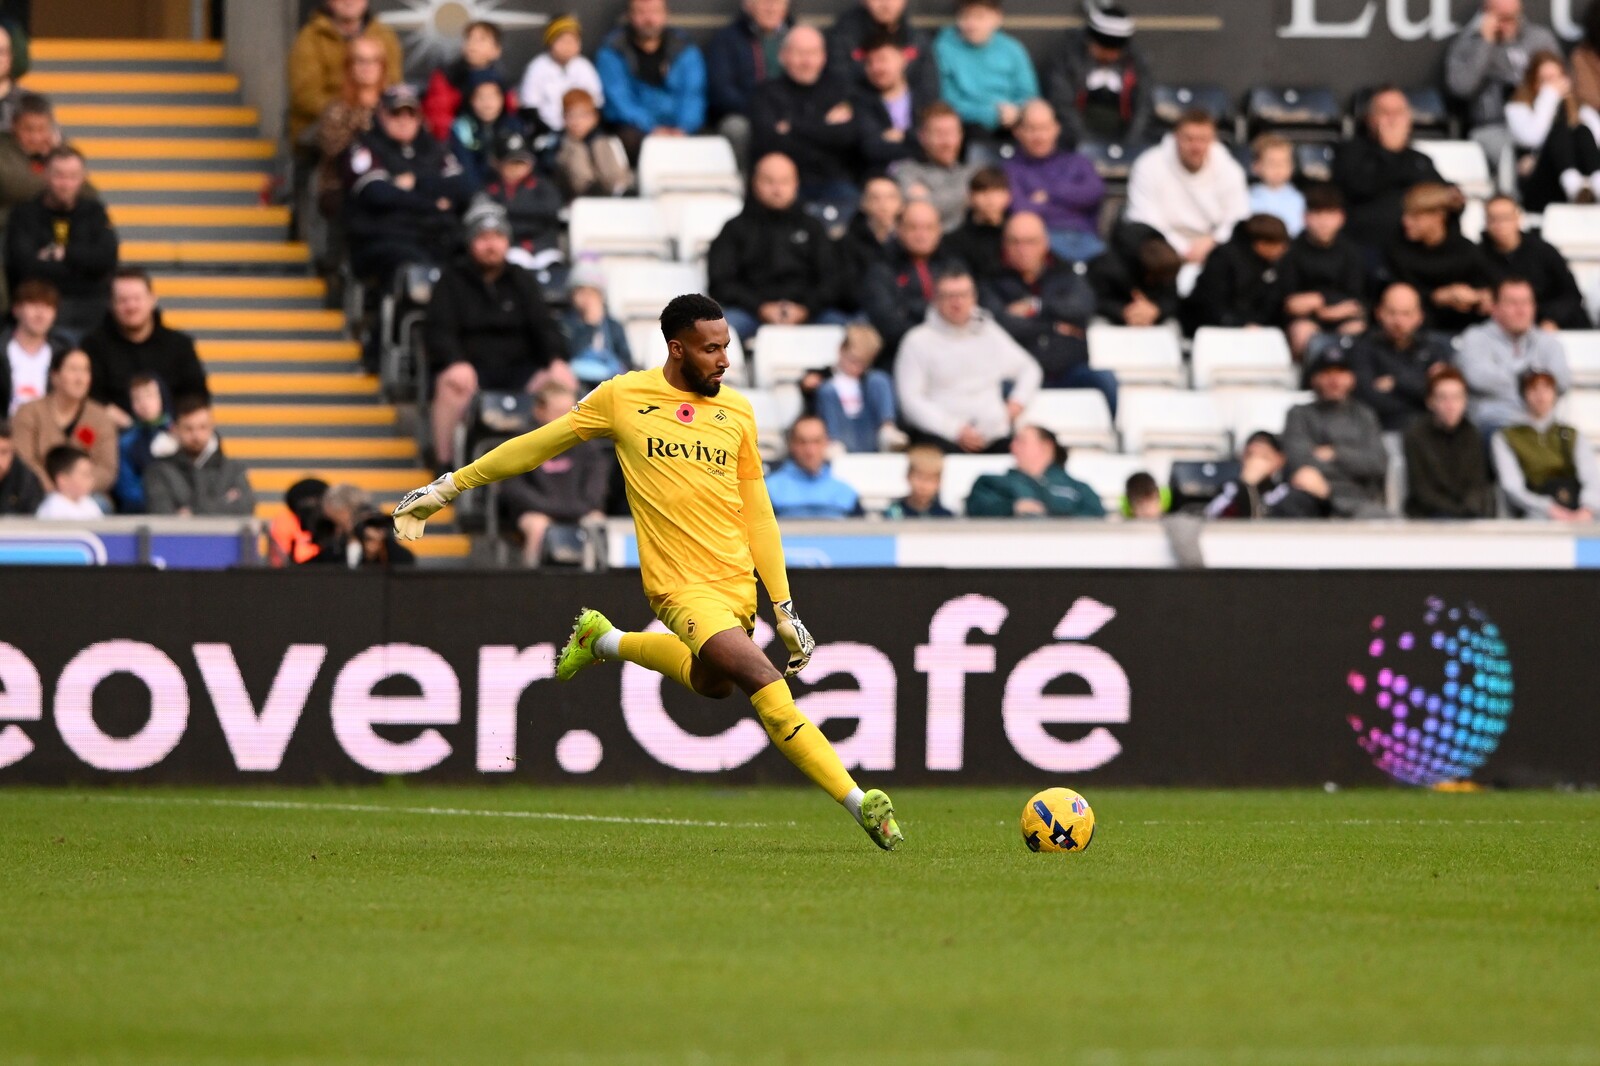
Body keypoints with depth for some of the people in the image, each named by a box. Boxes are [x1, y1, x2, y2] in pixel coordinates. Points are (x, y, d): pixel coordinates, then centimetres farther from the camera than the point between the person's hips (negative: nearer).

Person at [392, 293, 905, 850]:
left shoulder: (736, 411, 5)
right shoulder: (623, 397, -3)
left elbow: (757, 512, 11)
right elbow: (537, 445, 8)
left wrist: (785, 607, 8)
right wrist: (448, 487, 12)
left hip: (740, 582, 5)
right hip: (684, 586, -5)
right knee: (765, 683, -20)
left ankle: (604, 640, 45)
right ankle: (861, 804, -19)